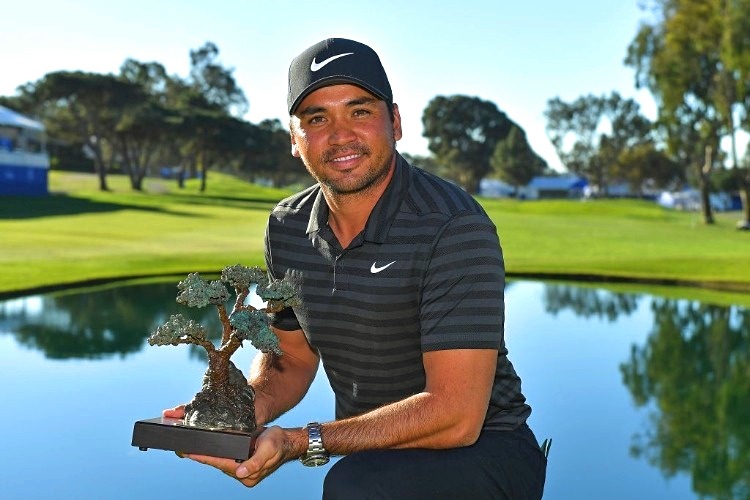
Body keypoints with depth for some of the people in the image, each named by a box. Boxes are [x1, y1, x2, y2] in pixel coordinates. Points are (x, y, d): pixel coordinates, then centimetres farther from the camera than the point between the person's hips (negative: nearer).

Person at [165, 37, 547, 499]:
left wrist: (302, 443, -27)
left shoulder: (455, 228, -22)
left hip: (481, 448, -5)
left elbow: (454, 415, -26)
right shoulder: (287, 228, 0)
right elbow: (291, 357, 12)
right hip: (376, 455, 6)